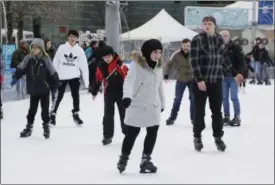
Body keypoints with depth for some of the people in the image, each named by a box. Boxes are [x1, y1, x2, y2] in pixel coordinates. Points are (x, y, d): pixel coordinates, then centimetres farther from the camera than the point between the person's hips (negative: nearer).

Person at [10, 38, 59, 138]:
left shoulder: (46, 59, -12)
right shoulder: (28, 58, -5)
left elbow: (53, 73, -7)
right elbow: (20, 69, 0)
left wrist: (54, 86, -5)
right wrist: (15, 78, -10)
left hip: (45, 89, -2)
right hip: (33, 90, 2)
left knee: (45, 109, 5)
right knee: (32, 109, 12)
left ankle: (46, 127, 21)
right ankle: (29, 127, 24)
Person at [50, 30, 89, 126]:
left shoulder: (80, 50, -3)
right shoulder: (62, 48, -4)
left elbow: (84, 66, -1)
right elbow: (55, 62, 1)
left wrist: (86, 81, -3)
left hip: (74, 76, 1)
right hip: (62, 76, -1)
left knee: (76, 96, 5)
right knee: (59, 96, 1)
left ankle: (76, 115, 20)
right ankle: (53, 114, 14)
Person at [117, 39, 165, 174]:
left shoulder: (158, 65, 5)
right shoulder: (136, 63, -15)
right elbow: (129, 81, -27)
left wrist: (162, 103, 21)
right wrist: (127, 96, -43)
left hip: (153, 106, 6)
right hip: (137, 105, -6)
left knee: (153, 133, 5)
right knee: (132, 133, 2)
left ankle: (146, 160, 18)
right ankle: (123, 158, 21)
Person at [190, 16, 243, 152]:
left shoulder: (220, 40, 7)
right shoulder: (197, 39, -8)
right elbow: (194, 61, -13)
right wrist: (199, 79, -20)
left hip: (216, 81, 4)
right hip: (201, 81, -4)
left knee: (217, 110, 7)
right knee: (199, 110, 3)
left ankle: (218, 137, 18)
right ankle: (197, 137, 17)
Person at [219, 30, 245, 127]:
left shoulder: (236, 47, -5)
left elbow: (241, 61, -9)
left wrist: (239, 74, -17)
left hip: (233, 76, -5)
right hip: (223, 76, 5)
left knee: (234, 97, -5)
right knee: (224, 98, 7)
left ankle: (237, 117, 1)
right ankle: (226, 117, 15)